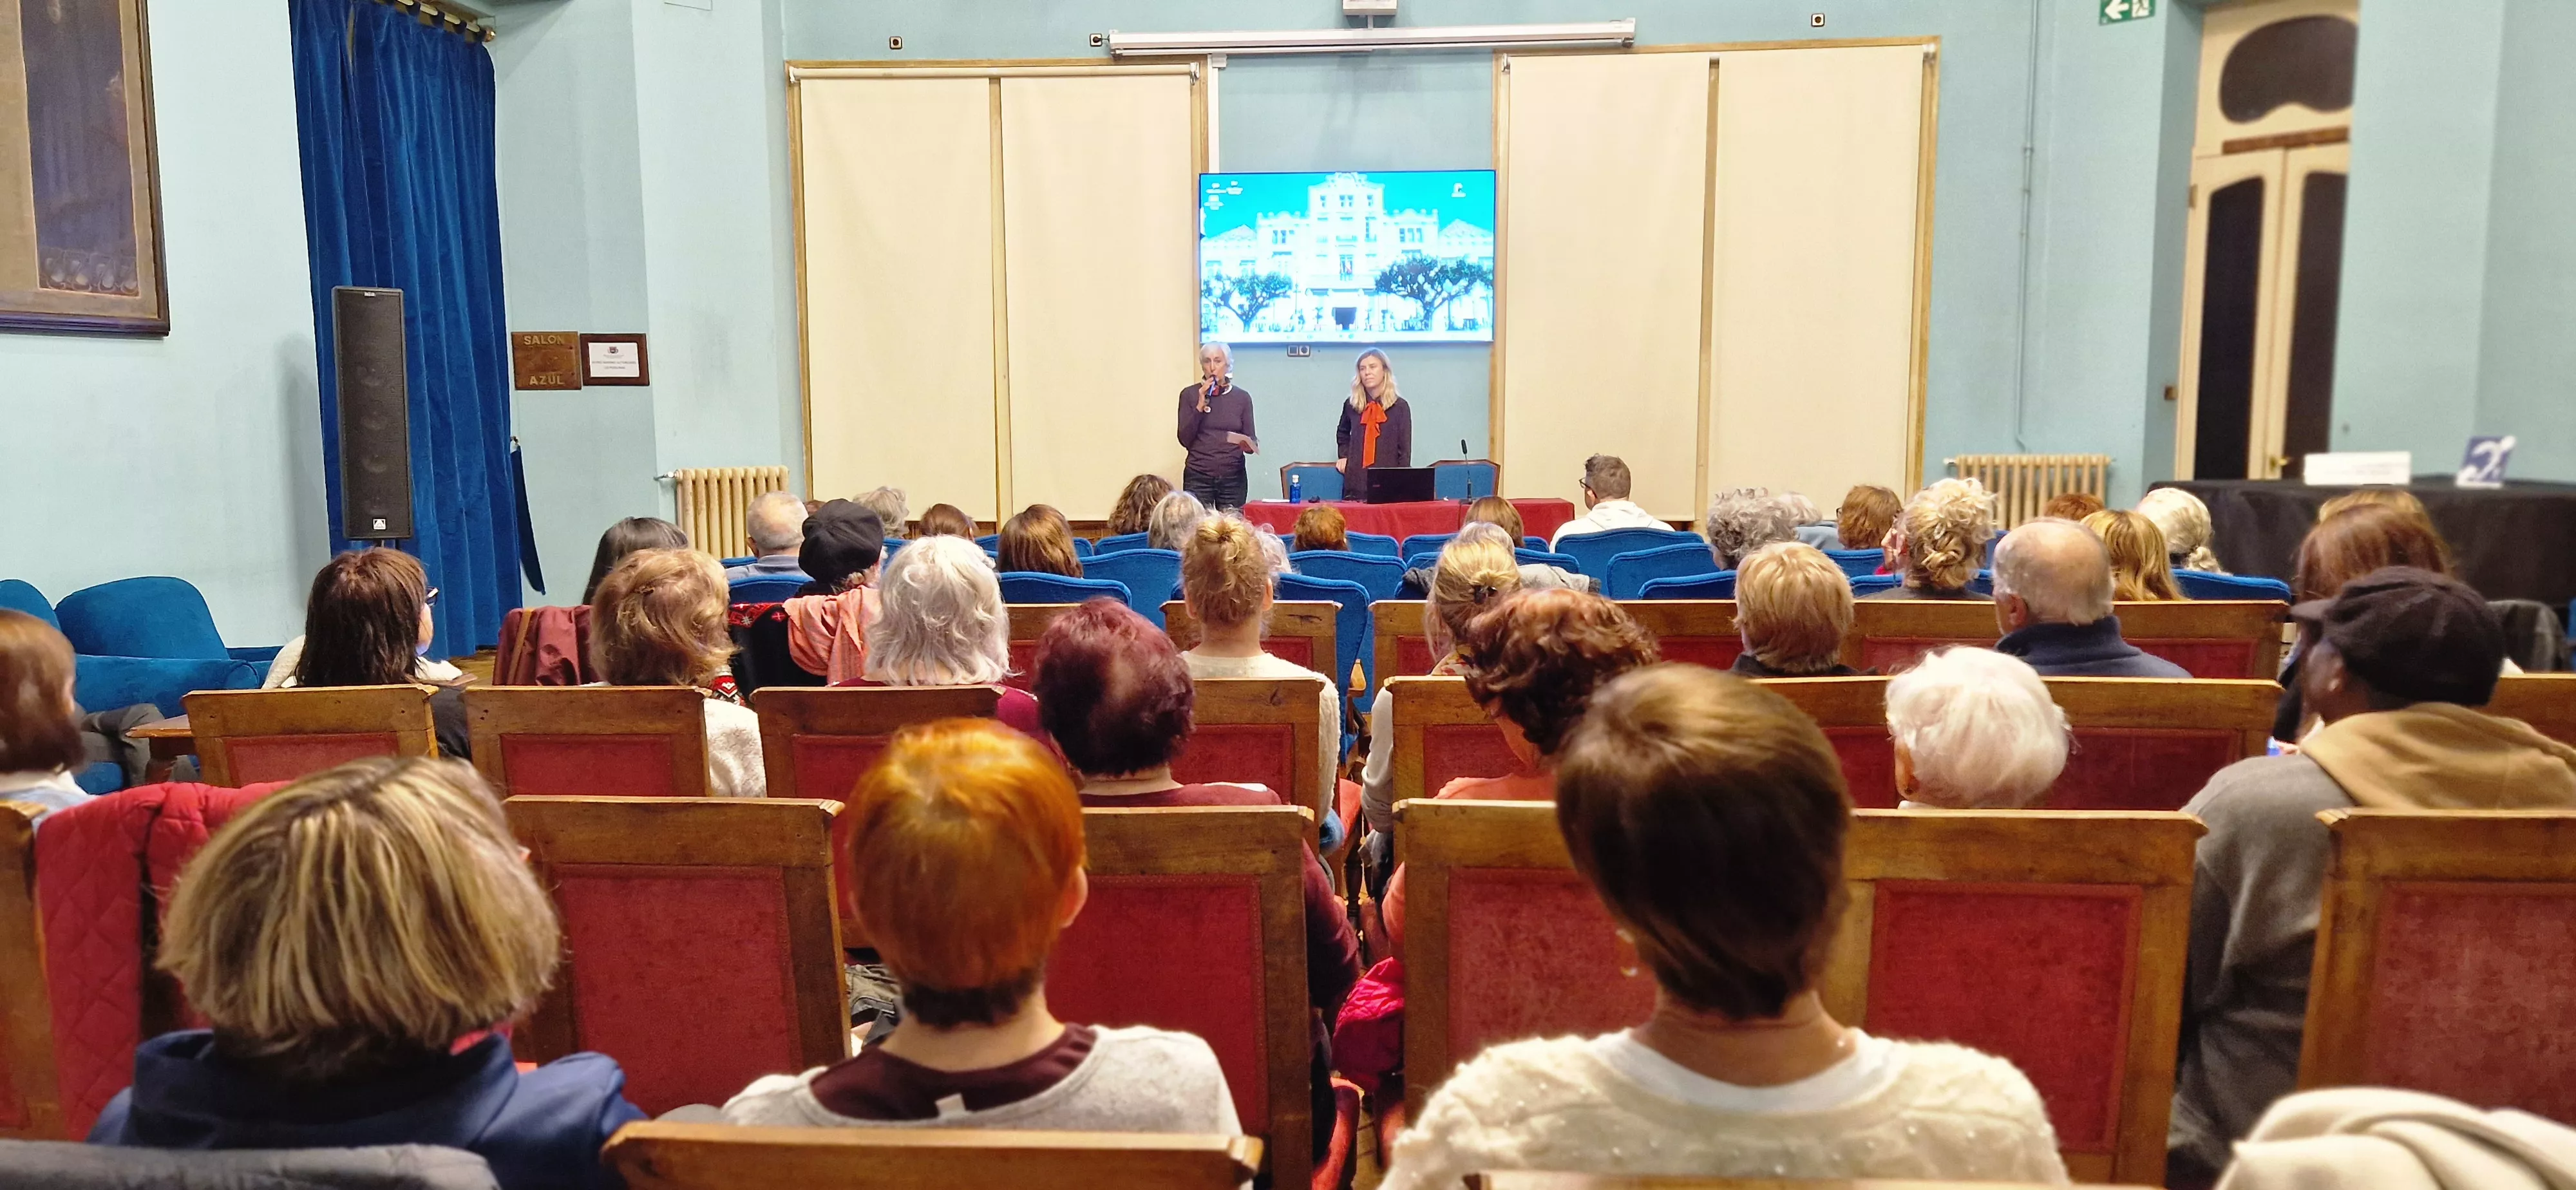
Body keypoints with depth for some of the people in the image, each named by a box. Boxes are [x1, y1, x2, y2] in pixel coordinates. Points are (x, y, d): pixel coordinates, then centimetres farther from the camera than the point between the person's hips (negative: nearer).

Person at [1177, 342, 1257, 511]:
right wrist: (1200, 406, -12)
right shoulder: (1190, 394, 3)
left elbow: (1251, 443, 8)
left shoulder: (1242, 397, 6)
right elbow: (1185, 440, -3)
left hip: (1233, 478, 1)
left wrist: (1248, 445, -15)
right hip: (1198, 477, -1)